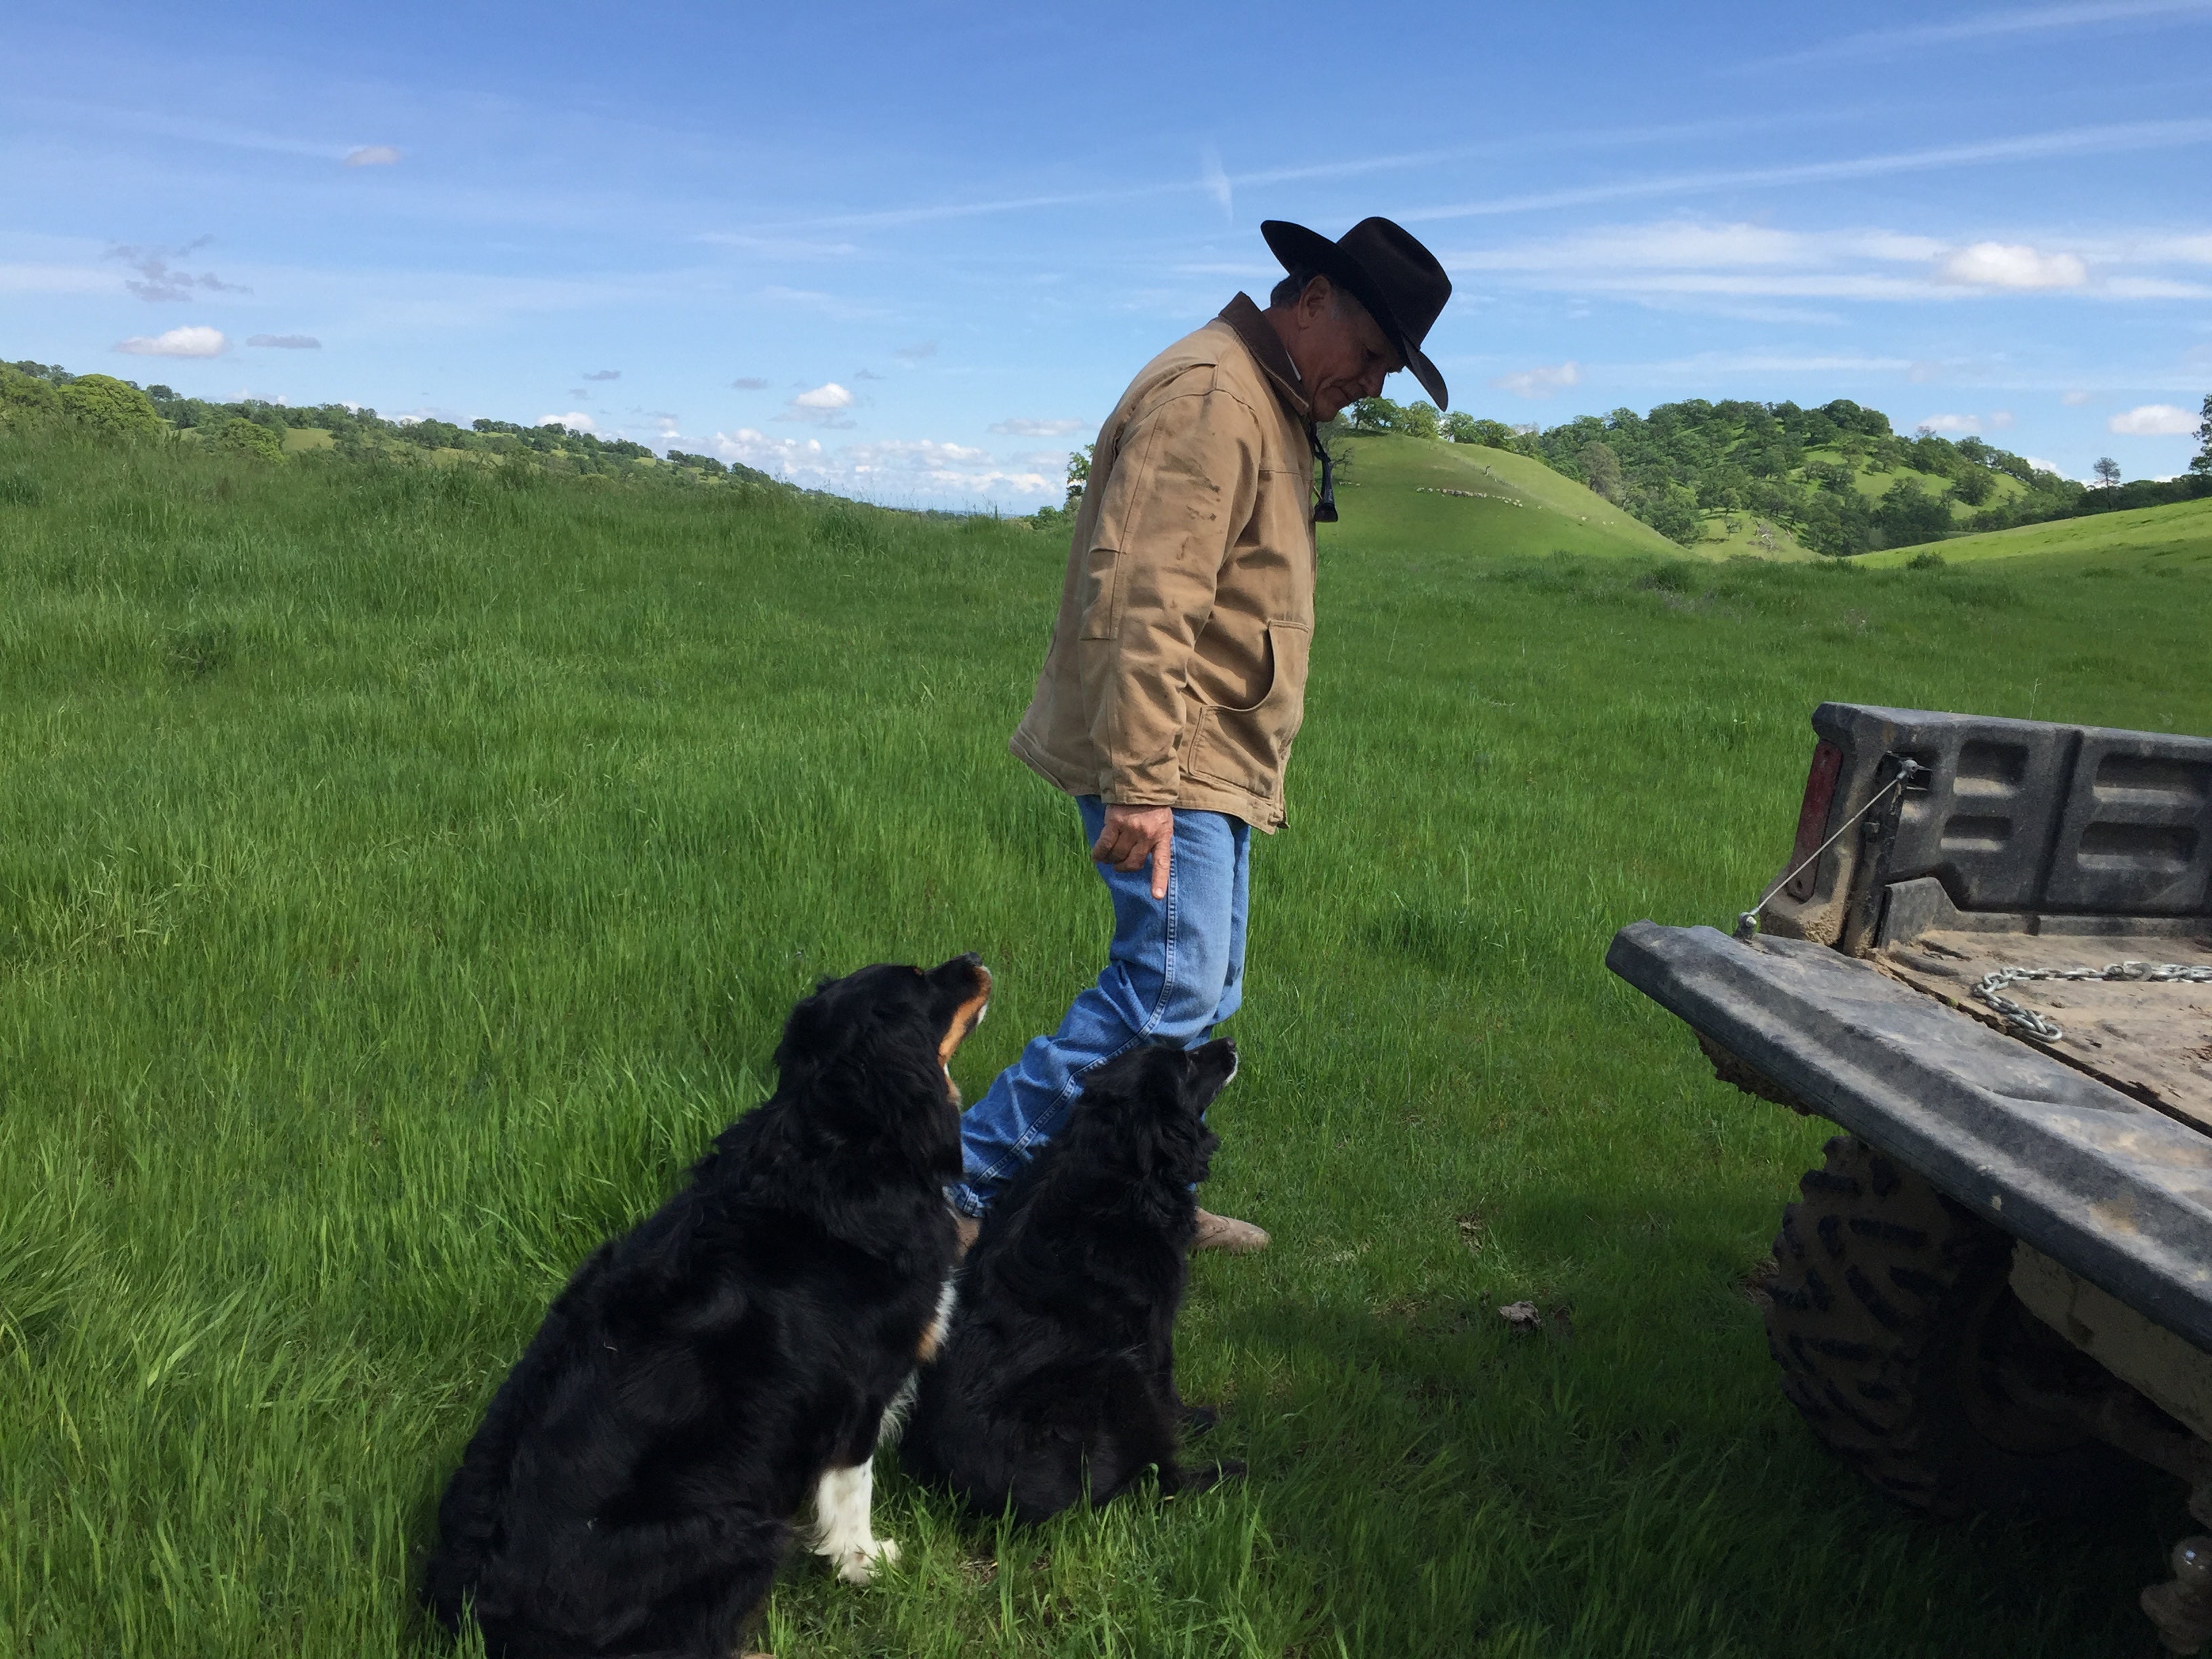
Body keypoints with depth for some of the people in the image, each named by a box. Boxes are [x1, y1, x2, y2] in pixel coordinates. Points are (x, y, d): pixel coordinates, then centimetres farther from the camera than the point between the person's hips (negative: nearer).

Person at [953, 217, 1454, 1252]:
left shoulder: (1274, 407, 21)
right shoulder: (1210, 395, -14)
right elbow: (1143, 599, -25)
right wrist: (1140, 781, -29)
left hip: (1211, 764, 11)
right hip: (1164, 763, -11)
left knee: (1199, 996, 14)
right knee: (1168, 993, -14)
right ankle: (962, 1180, -6)